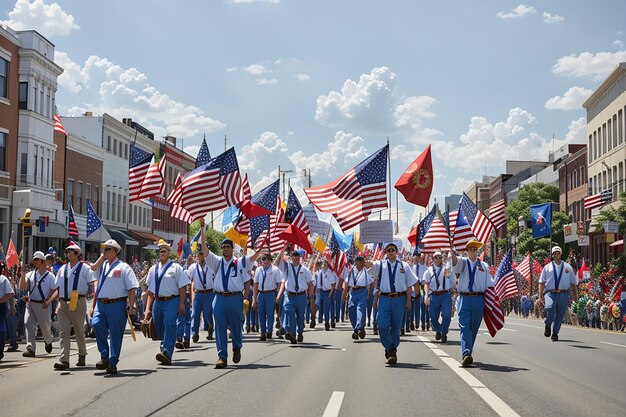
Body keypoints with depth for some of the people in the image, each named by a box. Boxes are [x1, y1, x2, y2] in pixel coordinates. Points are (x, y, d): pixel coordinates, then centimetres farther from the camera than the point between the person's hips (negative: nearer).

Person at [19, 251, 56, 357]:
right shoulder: (30, 274, 7)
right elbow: (22, 288, -1)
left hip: (43, 305, -3)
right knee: (28, 324, -13)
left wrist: (48, 302, -21)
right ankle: (30, 348, -16)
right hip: (30, 304, 3)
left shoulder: (50, 276, -2)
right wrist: (23, 273, -7)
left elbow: (55, 292, -6)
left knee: (45, 326, 9)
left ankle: (48, 341, 41)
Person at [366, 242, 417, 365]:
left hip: (399, 298, 0)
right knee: (382, 326, -10)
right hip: (384, 298, 0)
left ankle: (392, 350, 20)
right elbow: (370, 264, -13)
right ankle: (390, 349, 9)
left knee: (396, 327, 5)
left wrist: (408, 301, 2)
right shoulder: (380, 265, 8)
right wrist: (368, 263, -38)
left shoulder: (404, 266, 7)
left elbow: (409, 285, 8)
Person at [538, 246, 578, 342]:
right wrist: (540, 294, -2)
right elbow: (541, 282, 9)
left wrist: (575, 295, 6)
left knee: (560, 315, -1)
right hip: (550, 293, -1)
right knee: (550, 309, -24)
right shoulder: (547, 267, 14)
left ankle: (554, 334, 13)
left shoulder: (568, 267, 16)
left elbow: (573, 283, 15)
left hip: (563, 294, 1)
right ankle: (548, 326, 3)